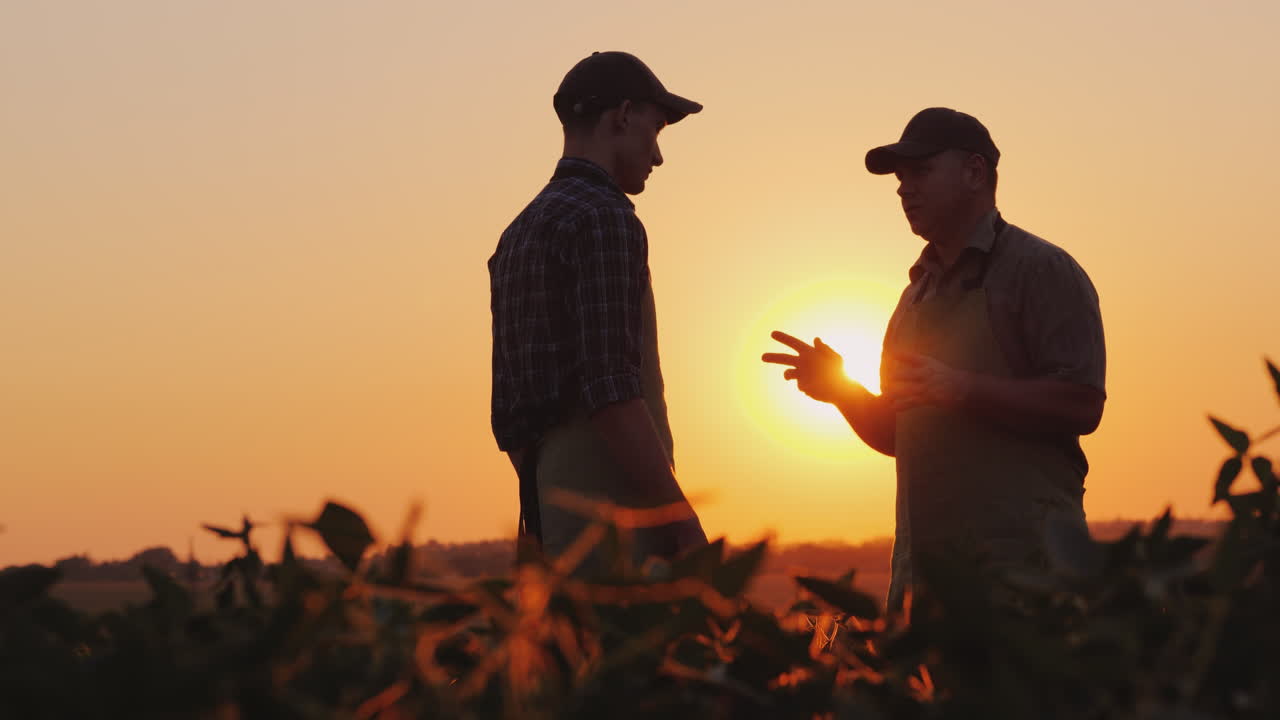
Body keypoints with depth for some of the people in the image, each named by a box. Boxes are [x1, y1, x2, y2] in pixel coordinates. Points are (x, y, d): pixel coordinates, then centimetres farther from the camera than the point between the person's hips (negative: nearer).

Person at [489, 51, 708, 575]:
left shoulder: (520, 234, 18)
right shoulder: (605, 220, -10)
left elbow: (507, 409, 19)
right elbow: (611, 391, -19)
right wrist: (683, 520, -16)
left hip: (552, 507, 9)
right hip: (613, 506, -9)